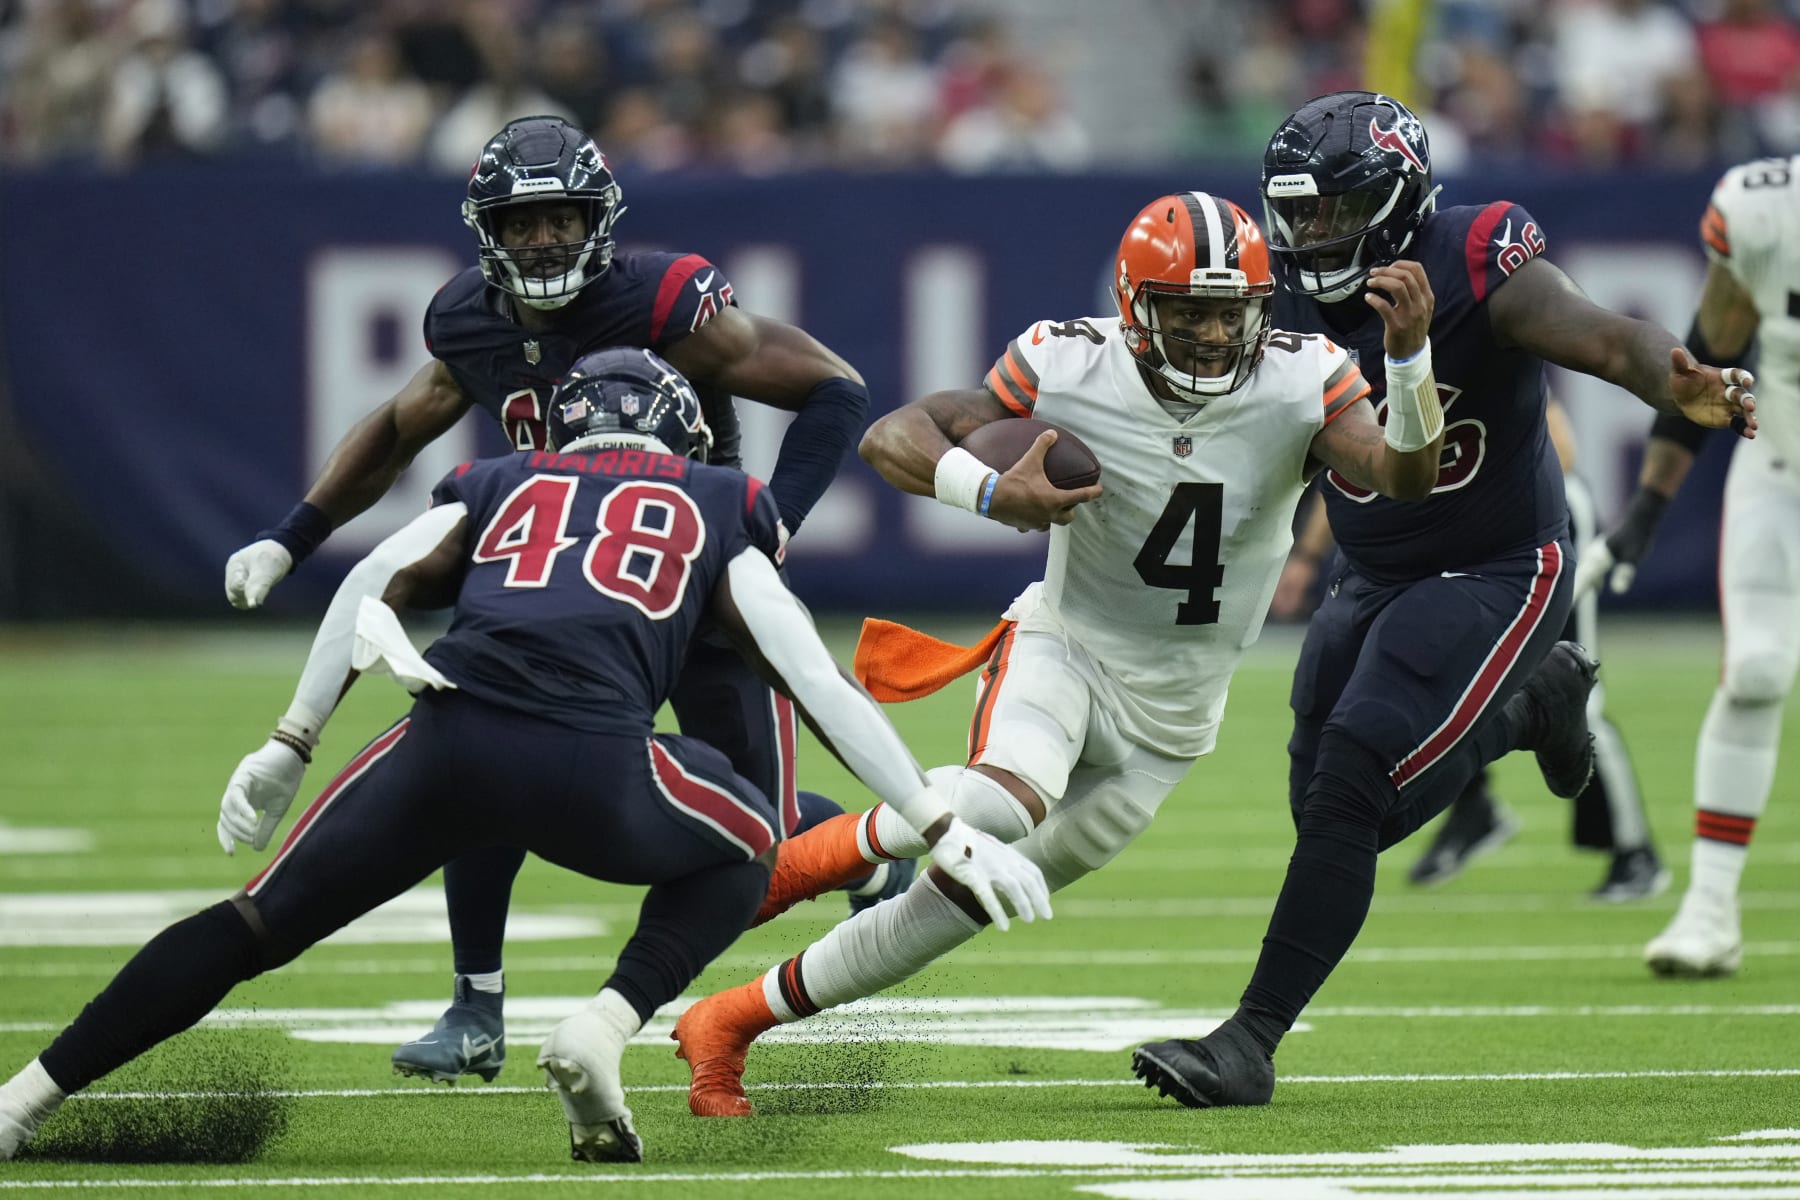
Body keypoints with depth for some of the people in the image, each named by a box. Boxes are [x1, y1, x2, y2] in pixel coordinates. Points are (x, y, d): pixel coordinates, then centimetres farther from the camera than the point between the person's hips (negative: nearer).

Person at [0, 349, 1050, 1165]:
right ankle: (606, 1028, 5)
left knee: (257, 926, 16)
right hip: (592, 763, -2)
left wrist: (289, 748, 19)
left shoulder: (503, 485, 32)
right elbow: (816, 681, 22)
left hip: (448, 741, 2)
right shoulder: (718, 508, 29)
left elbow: (378, 581, 16)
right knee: (741, 849, 30)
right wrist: (946, 830, 23)